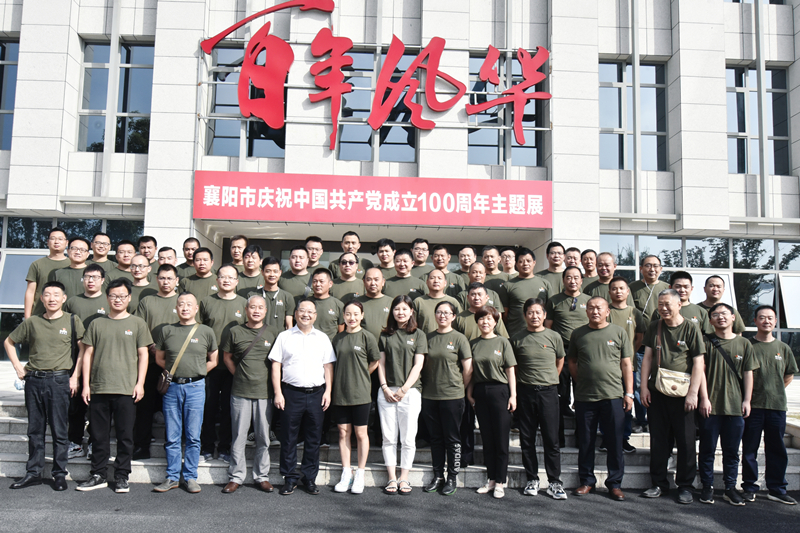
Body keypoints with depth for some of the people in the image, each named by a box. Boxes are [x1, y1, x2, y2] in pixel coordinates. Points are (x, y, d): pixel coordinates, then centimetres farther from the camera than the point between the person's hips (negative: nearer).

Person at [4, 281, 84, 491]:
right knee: (35, 430, 10)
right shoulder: (32, 322, 7)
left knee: (59, 430, 0)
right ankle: (33, 473, 19)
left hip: (59, 381, -3)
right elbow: (9, 342, 19)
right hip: (33, 381, 3)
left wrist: (75, 376, -6)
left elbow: (84, 349, -1)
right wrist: (18, 367, 11)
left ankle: (60, 474, 9)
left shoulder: (72, 321, 0)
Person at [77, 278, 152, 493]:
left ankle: (121, 476, 13)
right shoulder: (97, 324, 10)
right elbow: (88, 354, 10)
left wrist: (140, 383, -3)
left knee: (125, 435, 3)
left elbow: (143, 355, 5)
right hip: (98, 388, 2)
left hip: (126, 389, -2)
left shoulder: (137, 323, 6)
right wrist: (86, 384, 4)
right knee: (99, 434, 7)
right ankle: (98, 475, 19)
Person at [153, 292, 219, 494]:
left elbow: (213, 361, 13)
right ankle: (172, 477, 16)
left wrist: (196, 372, 5)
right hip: (172, 387, 1)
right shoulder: (167, 330, 7)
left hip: (195, 387, -1)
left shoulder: (206, 332, 5)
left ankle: (190, 477, 14)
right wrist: (175, 371, 6)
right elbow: (159, 358, 15)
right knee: (172, 437, 6)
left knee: (193, 437, 3)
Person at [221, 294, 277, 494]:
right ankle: (236, 477, 15)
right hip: (240, 391, -1)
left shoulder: (271, 333, 6)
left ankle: (261, 476, 17)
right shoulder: (236, 331, 3)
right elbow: (227, 357, 14)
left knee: (263, 437, 6)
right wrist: (238, 375, 7)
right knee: (238, 436, 4)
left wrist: (273, 381, 5)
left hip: (264, 392, 1)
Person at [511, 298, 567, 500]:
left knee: (551, 439, 0)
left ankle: (555, 482, 8)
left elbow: (560, 362, 17)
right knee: (527, 439, 7)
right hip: (525, 392, 1)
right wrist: (518, 386, 7)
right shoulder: (517, 339, 3)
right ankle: (532, 479, 18)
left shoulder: (554, 337, 3)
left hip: (548, 392, -1)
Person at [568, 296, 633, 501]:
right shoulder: (578, 334, 7)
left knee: (615, 442, 4)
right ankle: (587, 481, 21)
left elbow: (626, 364, 5)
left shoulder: (619, 333, 4)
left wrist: (629, 393, 1)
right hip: (584, 397, 1)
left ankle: (615, 483, 16)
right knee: (585, 442, 8)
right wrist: (582, 382, 5)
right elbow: (572, 362, 15)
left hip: (613, 396, -1)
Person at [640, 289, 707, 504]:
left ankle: (685, 486, 13)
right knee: (658, 440, 8)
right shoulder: (654, 327, 9)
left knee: (686, 441, 2)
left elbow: (698, 364, -5)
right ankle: (659, 483, 18)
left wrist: (693, 393, -11)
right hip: (656, 392, 3)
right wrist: (644, 386, 2)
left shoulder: (691, 329, -3)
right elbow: (647, 357, 9)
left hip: (682, 393, -3)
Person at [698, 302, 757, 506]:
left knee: (732, 451, 9)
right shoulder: (706, 342, 0)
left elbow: (748, 373, 9)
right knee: (707, 449, 4)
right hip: (710, 405, -2)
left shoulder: (744, 344, 8)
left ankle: (730, 488, 18)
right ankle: (707, 487, 15)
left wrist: (747, 400, 3)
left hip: (735, 406, 2)